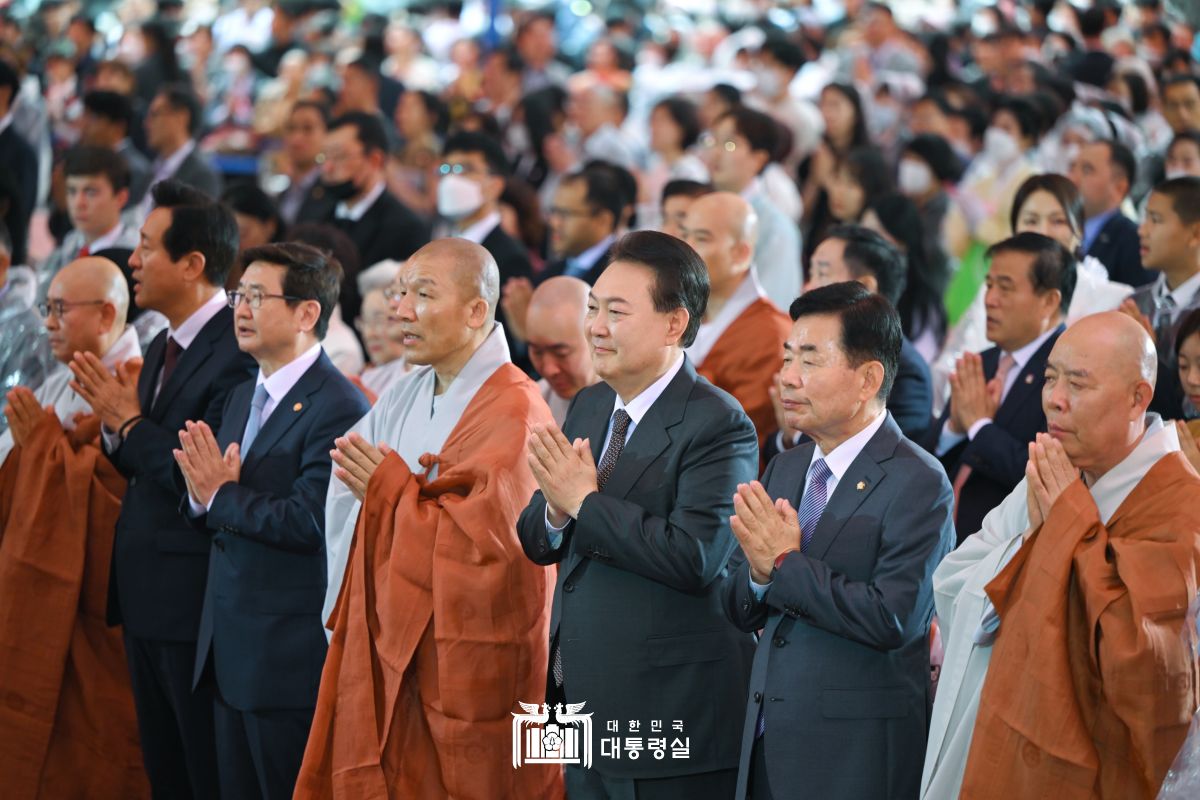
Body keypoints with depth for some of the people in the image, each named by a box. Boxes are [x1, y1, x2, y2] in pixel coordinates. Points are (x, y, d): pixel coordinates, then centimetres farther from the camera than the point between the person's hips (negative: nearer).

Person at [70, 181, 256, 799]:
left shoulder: (238, 351, -19)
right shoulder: (163, 347, 12)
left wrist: (130, 422, -15)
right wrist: (114, 423, -3)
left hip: (196, 603, -9)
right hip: (146, 597, 9)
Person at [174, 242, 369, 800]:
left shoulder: (337, 408, -15)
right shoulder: (241, 399, 15)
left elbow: (308, 522, -24)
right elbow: (217, 521, 14)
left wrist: (223, 496, -13)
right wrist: (202, 498, -8)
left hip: (291, 658, -9)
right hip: (230, 649, 9)